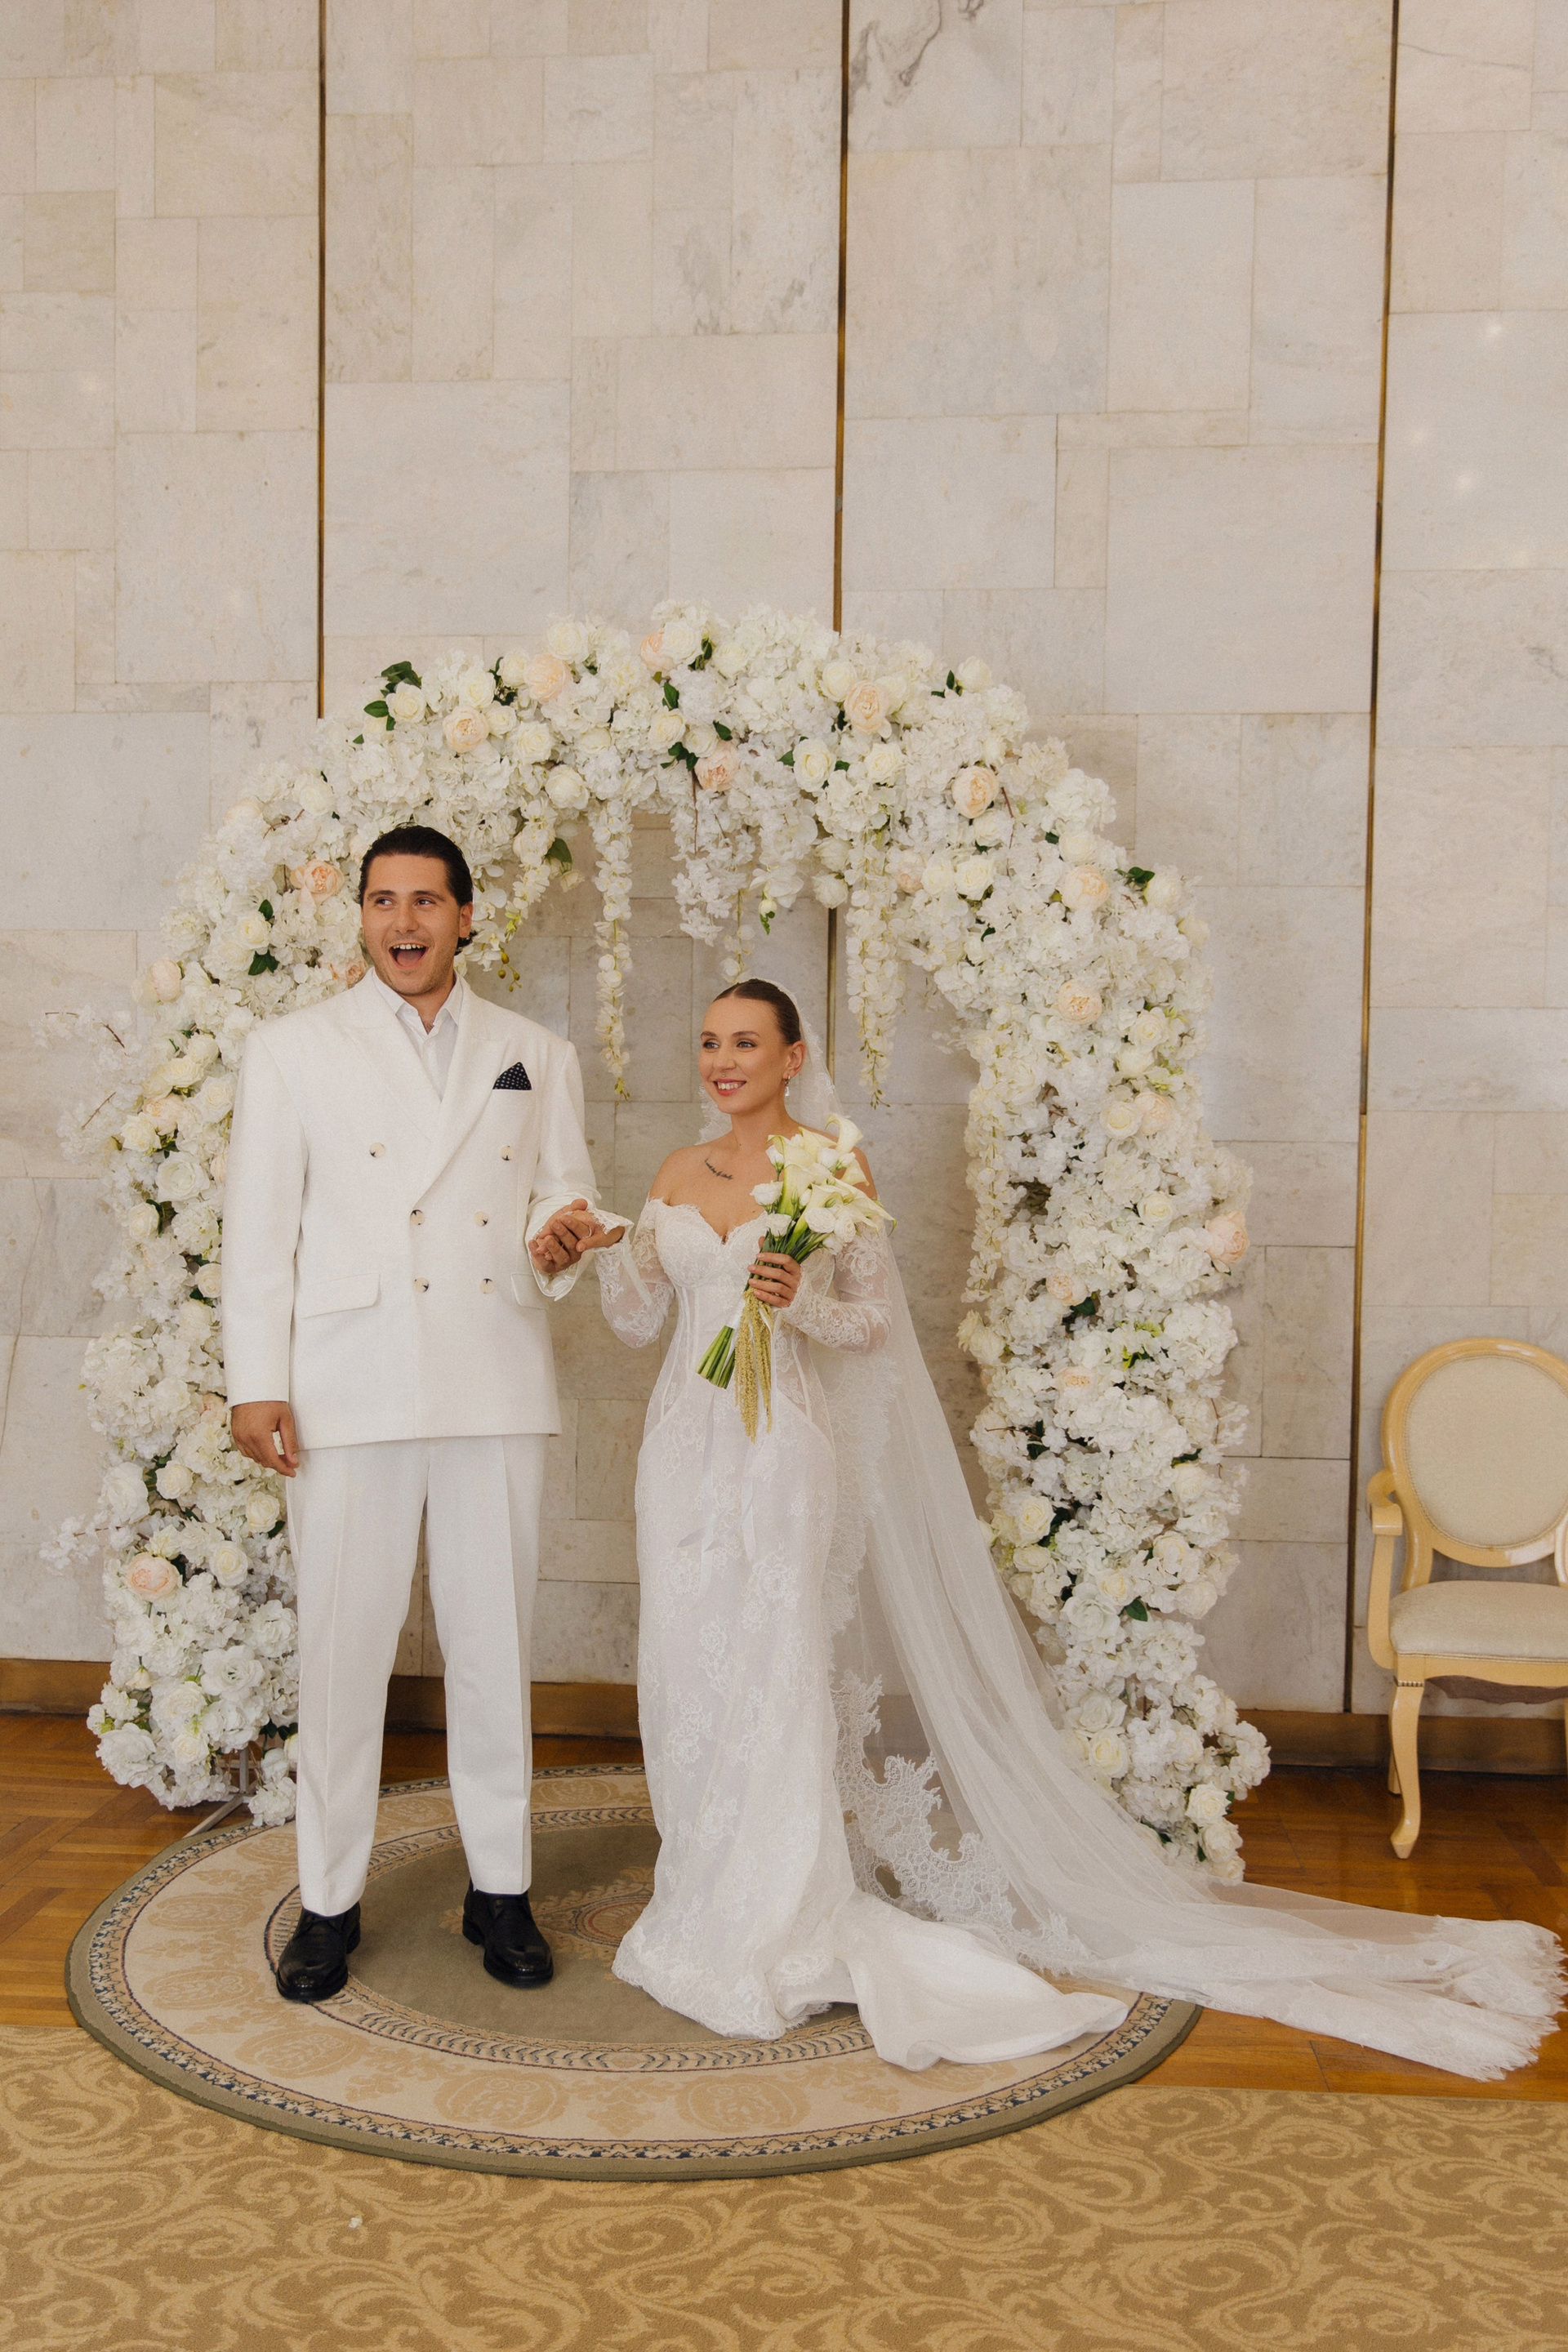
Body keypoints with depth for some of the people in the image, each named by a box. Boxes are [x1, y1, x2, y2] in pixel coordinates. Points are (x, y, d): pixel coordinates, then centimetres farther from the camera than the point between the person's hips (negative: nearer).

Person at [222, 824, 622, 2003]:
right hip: (349, 1393, -2)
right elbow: (260, 1227, 3)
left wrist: (562, 1240, -11)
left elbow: (568, 1196, 13)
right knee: (343, 1646, 2)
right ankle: (330, 1899, 17)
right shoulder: (292, 1049, 7)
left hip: (497, 1389, 2)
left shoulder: (539, 1056, 13)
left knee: (496, 1643, 8)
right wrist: (256, 1383, -4)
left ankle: (501, 1888, 21)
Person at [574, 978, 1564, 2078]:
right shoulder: (680, 1172, 11)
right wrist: (610, 1249, -7)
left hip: (787, 1446, -5)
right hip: (689, 1442, 5)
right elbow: (638, 1320, 11)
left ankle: (767, 1924, 6)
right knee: (690, 1665, 9)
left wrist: (802, 1304, -22)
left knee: (768, 1669, -5)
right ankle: (704, 1893, 24)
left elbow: (874, 1323, -3)